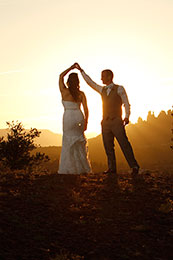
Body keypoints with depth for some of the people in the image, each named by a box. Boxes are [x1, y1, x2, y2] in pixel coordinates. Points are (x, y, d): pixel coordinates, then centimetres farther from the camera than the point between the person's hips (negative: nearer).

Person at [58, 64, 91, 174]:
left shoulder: (64, 91, -3)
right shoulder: (81, 94, 2)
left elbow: (61, 76, 11)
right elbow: (86, 109, -1)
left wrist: (71, 68, 13)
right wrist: (86, 122, 8)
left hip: (68, 118, -3)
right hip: (79, 117, 3)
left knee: (69, 142, 4)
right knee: (80, 142, 13)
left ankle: (70, 168, 2)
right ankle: (83, 168, 16)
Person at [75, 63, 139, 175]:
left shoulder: (119, 89, 1)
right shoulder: (102, 90, 17)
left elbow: (126, 104, -1)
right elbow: (90, 82, 24)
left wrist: (127, 117, -15)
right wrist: (81, 70, 21)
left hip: (116, 121, -5)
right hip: (105, 122, 5)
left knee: (124, 144, -9)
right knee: (108, 147, 3)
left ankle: (134, 166, -4)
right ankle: (112, 168, 7)